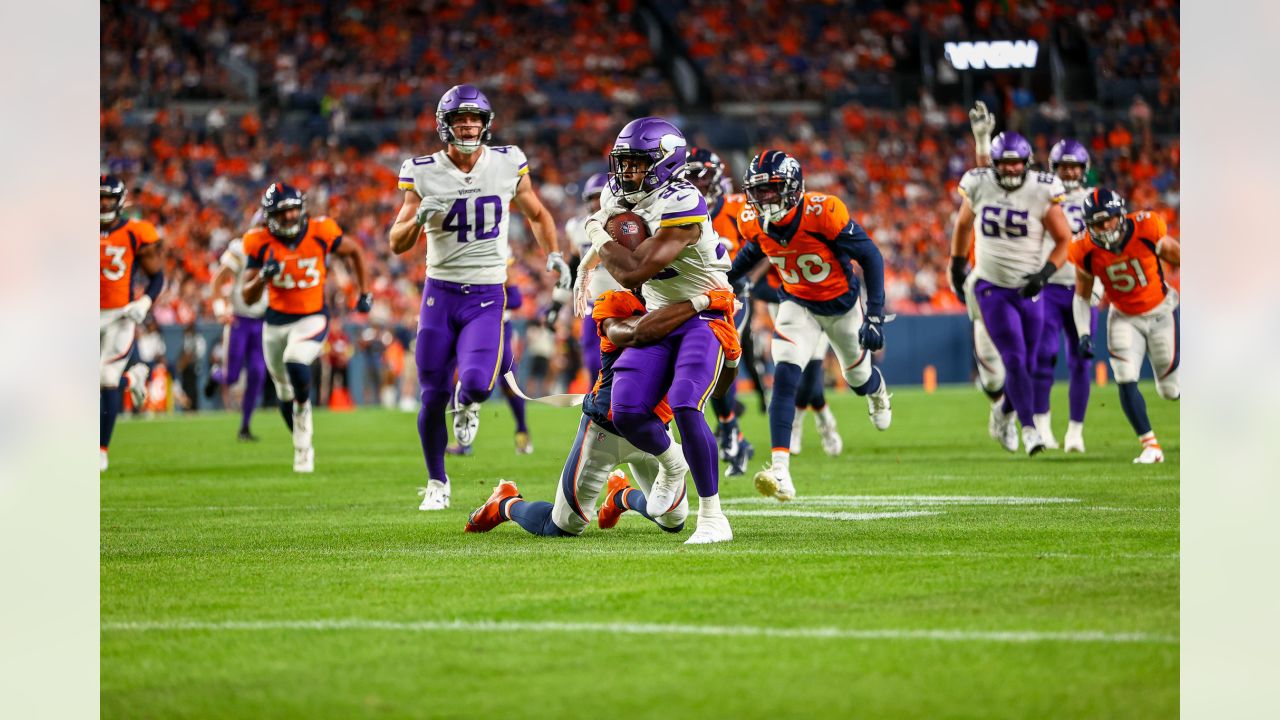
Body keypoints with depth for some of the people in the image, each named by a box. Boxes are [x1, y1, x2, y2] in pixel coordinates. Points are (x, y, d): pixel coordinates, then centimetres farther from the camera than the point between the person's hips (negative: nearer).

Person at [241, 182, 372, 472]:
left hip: (312, 318, -2)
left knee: (295, 364, -33)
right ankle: (303, 446, 35)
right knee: (285, 393, 14)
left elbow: (354, 253, 9)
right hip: (276, 321, 2)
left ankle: (304, 406, -8)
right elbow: (248, 298, -8)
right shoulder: (261, 244, -11)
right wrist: (263, 276, -28)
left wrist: (364, 293, 9)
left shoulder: (320, 233, -12)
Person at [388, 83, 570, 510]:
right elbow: (397, 244, -3)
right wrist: (420, 217, -22)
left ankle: (466, 401, 19)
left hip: (487, 296, 0)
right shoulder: (423, 173, -4)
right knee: (433, 397, 1)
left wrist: (553, 253, 0)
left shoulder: (508, 164, -1)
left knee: (477, 383, -20)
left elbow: (536, 214, 16)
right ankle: (437, 482, 23)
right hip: (440, 293, 0)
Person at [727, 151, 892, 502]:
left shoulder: (823, 213, -33)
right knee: (785, 377, -22)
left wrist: (875, 315, -24)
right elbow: (750, 254, 9)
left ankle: (877, 388, 63)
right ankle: (780, 472, -28)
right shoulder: (756, 224, -18)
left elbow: (870, 256, -22)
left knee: (859, 379, 21)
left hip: (841, 303, -2)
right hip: (798, 304, 2)